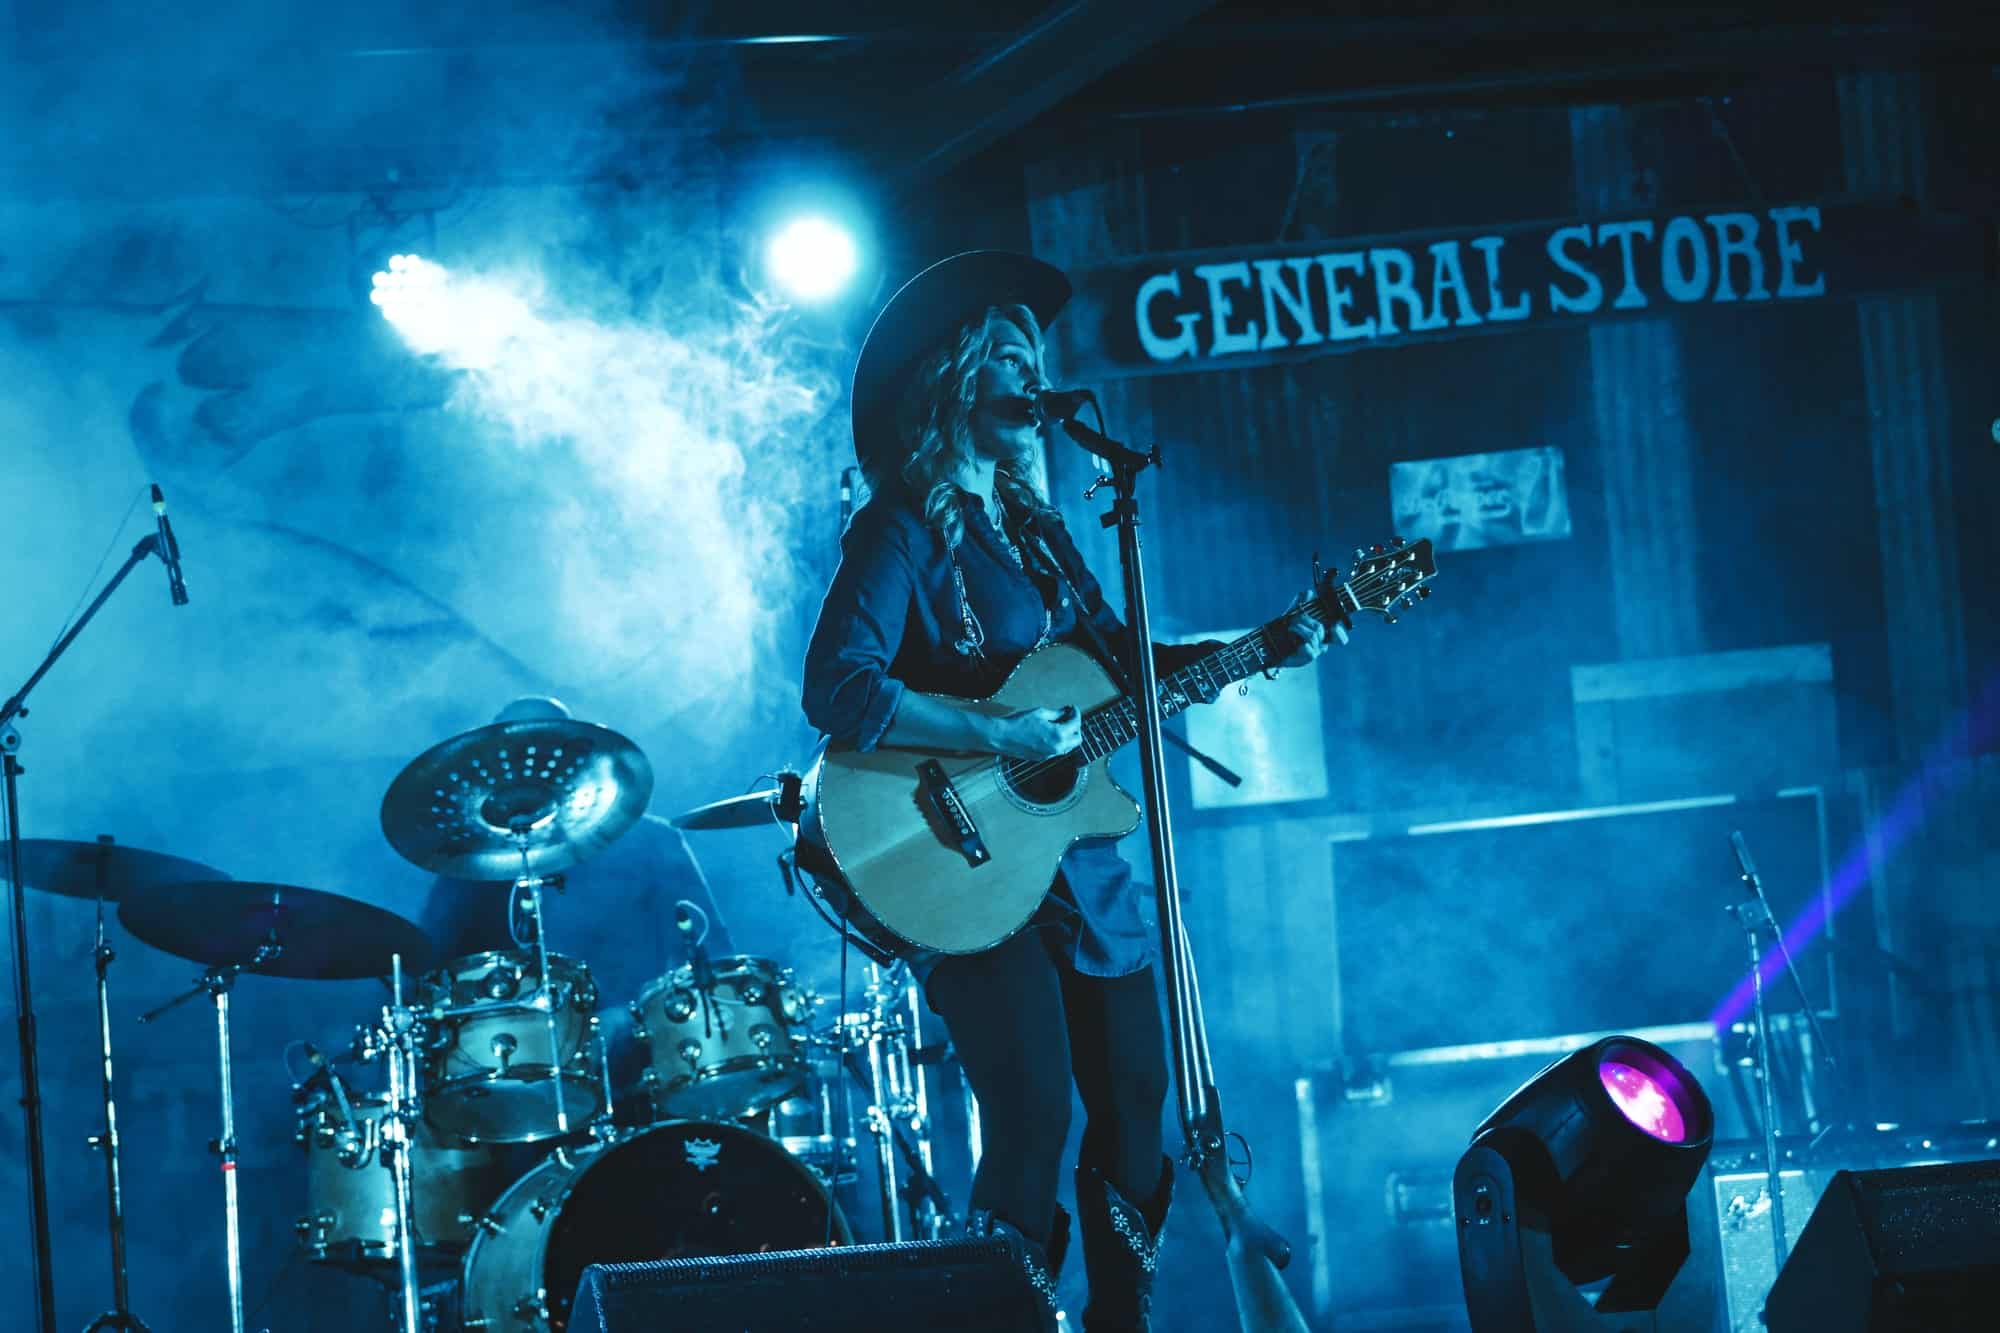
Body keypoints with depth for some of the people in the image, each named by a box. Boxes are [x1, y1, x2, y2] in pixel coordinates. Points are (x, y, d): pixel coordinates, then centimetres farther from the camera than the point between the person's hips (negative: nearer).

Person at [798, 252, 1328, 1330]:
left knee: (1135, 1110, 9)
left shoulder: (1031, 529, 15)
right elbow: (836, 691, -22)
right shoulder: (906, 528, -10)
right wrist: (1002, 737, -25)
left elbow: (1122, 662, 20)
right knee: (1032, 1130, -12)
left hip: (1080, 869, 8)